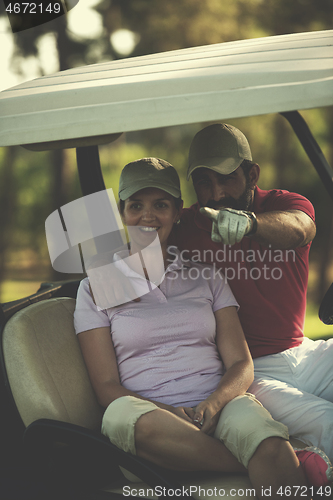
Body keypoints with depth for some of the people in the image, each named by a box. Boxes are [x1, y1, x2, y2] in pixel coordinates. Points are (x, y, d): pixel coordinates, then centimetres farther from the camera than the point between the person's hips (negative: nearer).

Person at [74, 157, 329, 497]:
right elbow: (106, 387, 3)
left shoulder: (206, 277, 19)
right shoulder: (96, 287, 12)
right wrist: (173, 414, -17)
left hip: (219, 407, 1)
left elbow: (241, 365, 10)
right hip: (151, 413, 0)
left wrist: (213, 404, -15)